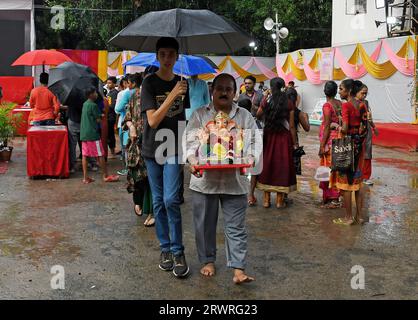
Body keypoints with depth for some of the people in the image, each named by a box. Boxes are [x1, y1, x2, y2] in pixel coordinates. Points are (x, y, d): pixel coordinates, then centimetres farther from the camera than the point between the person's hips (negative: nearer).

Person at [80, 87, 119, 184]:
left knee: (85, 155, 5)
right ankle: (106, 176, 6)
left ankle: (85, 177, 5)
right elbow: (99, 120, -11)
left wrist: (99, 115, 11)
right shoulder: (93, 105, -12)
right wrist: (101, 117, 9)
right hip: (92, 133, -8)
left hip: (83, 133, 8)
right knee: (100, 155, 0)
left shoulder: (85, 104, 13)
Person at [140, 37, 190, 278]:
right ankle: (165, 248, 19)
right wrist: (172, 95, -22)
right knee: (158, 201, 7)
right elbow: (153, 120, -15)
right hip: (153, 150, -1)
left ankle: (178, 251, 0)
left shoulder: (182, 83, 5)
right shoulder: (150, 83, -6)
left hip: (174, 150, 1)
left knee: (171, 200, -10)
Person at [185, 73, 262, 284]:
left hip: (234, 181, 0)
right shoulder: (199, 115, 6)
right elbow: (190, 141, -2)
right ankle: (208, 261, 28)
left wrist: (250, 158, -16)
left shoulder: (245, 116, 9)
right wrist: (193, 160, -20)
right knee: (205, 224, 10)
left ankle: (238, 269, 6)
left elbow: (255, 142, 5)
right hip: (204, 180, 0)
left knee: (236, 227, 2)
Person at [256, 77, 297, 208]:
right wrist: (295, 143, 3)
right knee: (282, 165, 8)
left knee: (267, 164, 11)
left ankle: (266, 199, 15)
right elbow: (291, 126, -5)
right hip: (284, 137, -1)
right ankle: (280, 200, 13)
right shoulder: (289, 104, -6)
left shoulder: (266, 102, -5)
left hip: (269, 137, 1)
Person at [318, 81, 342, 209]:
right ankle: (335, 198, 21)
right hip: (339, 139, 7)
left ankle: (331, 199, 3)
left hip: (330, 140, -7)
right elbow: (342, 123, 10)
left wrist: (322, 146, -14)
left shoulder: (327, 105, -13)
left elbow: (327, 127, -16)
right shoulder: (341, 104, 7)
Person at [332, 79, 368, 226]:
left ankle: (348, 217, 9)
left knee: (346, 181, 3)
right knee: (357, 181, 14)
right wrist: (360, 140, 14)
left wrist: (338, 128, -3)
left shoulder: (346, 105, -15)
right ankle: (359, 216, 19)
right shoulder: (362, 105, 6)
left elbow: (345, 129, -22)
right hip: (359, 145, 7)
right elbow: (364, 128, 6)